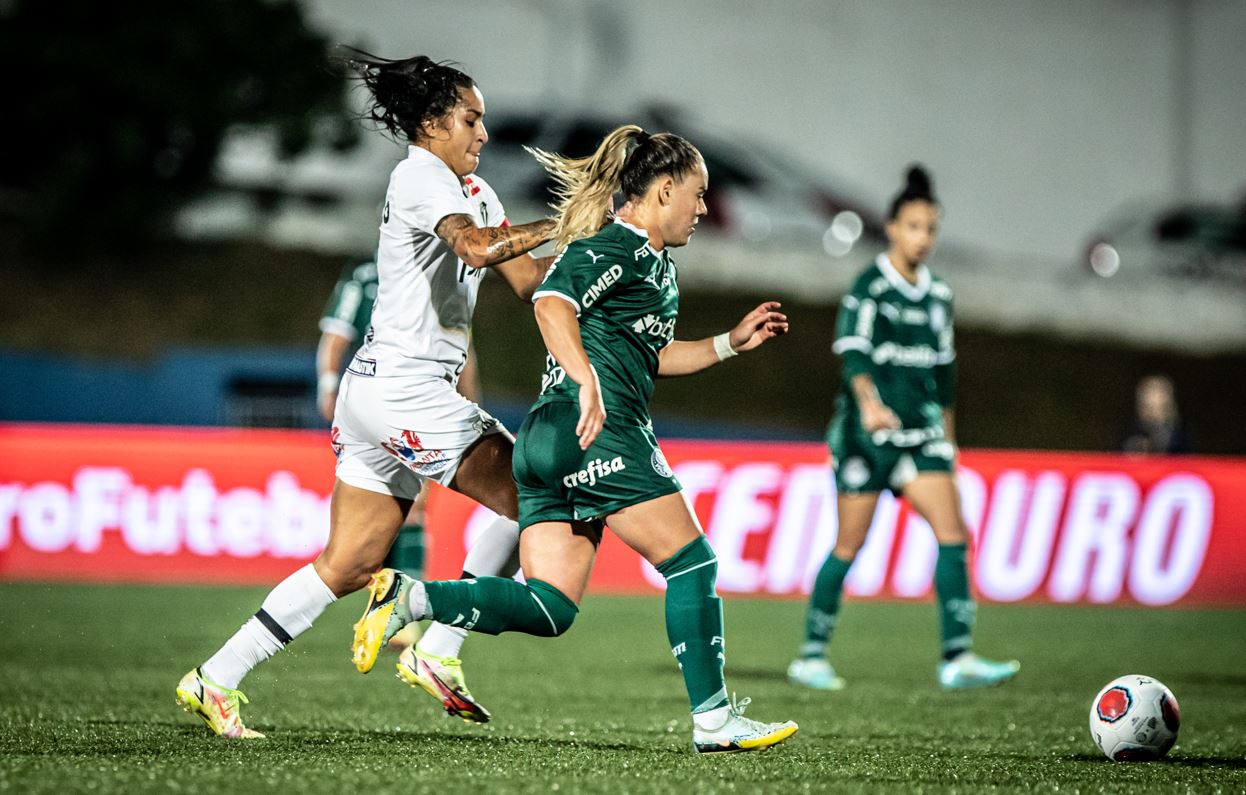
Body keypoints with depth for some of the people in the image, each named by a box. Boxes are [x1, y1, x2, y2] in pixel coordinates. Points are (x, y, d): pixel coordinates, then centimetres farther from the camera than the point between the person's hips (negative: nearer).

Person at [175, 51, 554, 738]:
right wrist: (562, 225, -21)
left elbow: (527, 278, 16)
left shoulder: (473, 190, 20)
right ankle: (436, 652, -7)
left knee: (349, 563, 8)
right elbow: (477, 247, -28)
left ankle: (213, 681, 7)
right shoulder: (421, 177, -10)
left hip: (382, 393, 10)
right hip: (402, 387, -10)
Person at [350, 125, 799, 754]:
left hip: (547, 442, 10)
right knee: (692, 564, -2)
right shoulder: (621, 246, -6)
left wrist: (731, 342, 32)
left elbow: (648, 356, 38)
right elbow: (552, 303, -23)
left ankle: (410, 597, -11)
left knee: (549, 608, 0)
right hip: (597, 433, -10)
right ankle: (714, 720, 1)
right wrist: (587, 382, -35)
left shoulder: (657, 264, 25)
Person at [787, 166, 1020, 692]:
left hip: (920, 432, 6)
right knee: (849, 546, -1)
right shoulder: (870, 287, -9)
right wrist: (870, 403, -41)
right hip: (866, 433, -6)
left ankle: (956, 659, -12)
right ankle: (812, 656, 13)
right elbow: (852, 352, -23)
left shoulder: (938, 295, 12)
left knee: (953, 532, -9)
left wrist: (947, 441, 23)